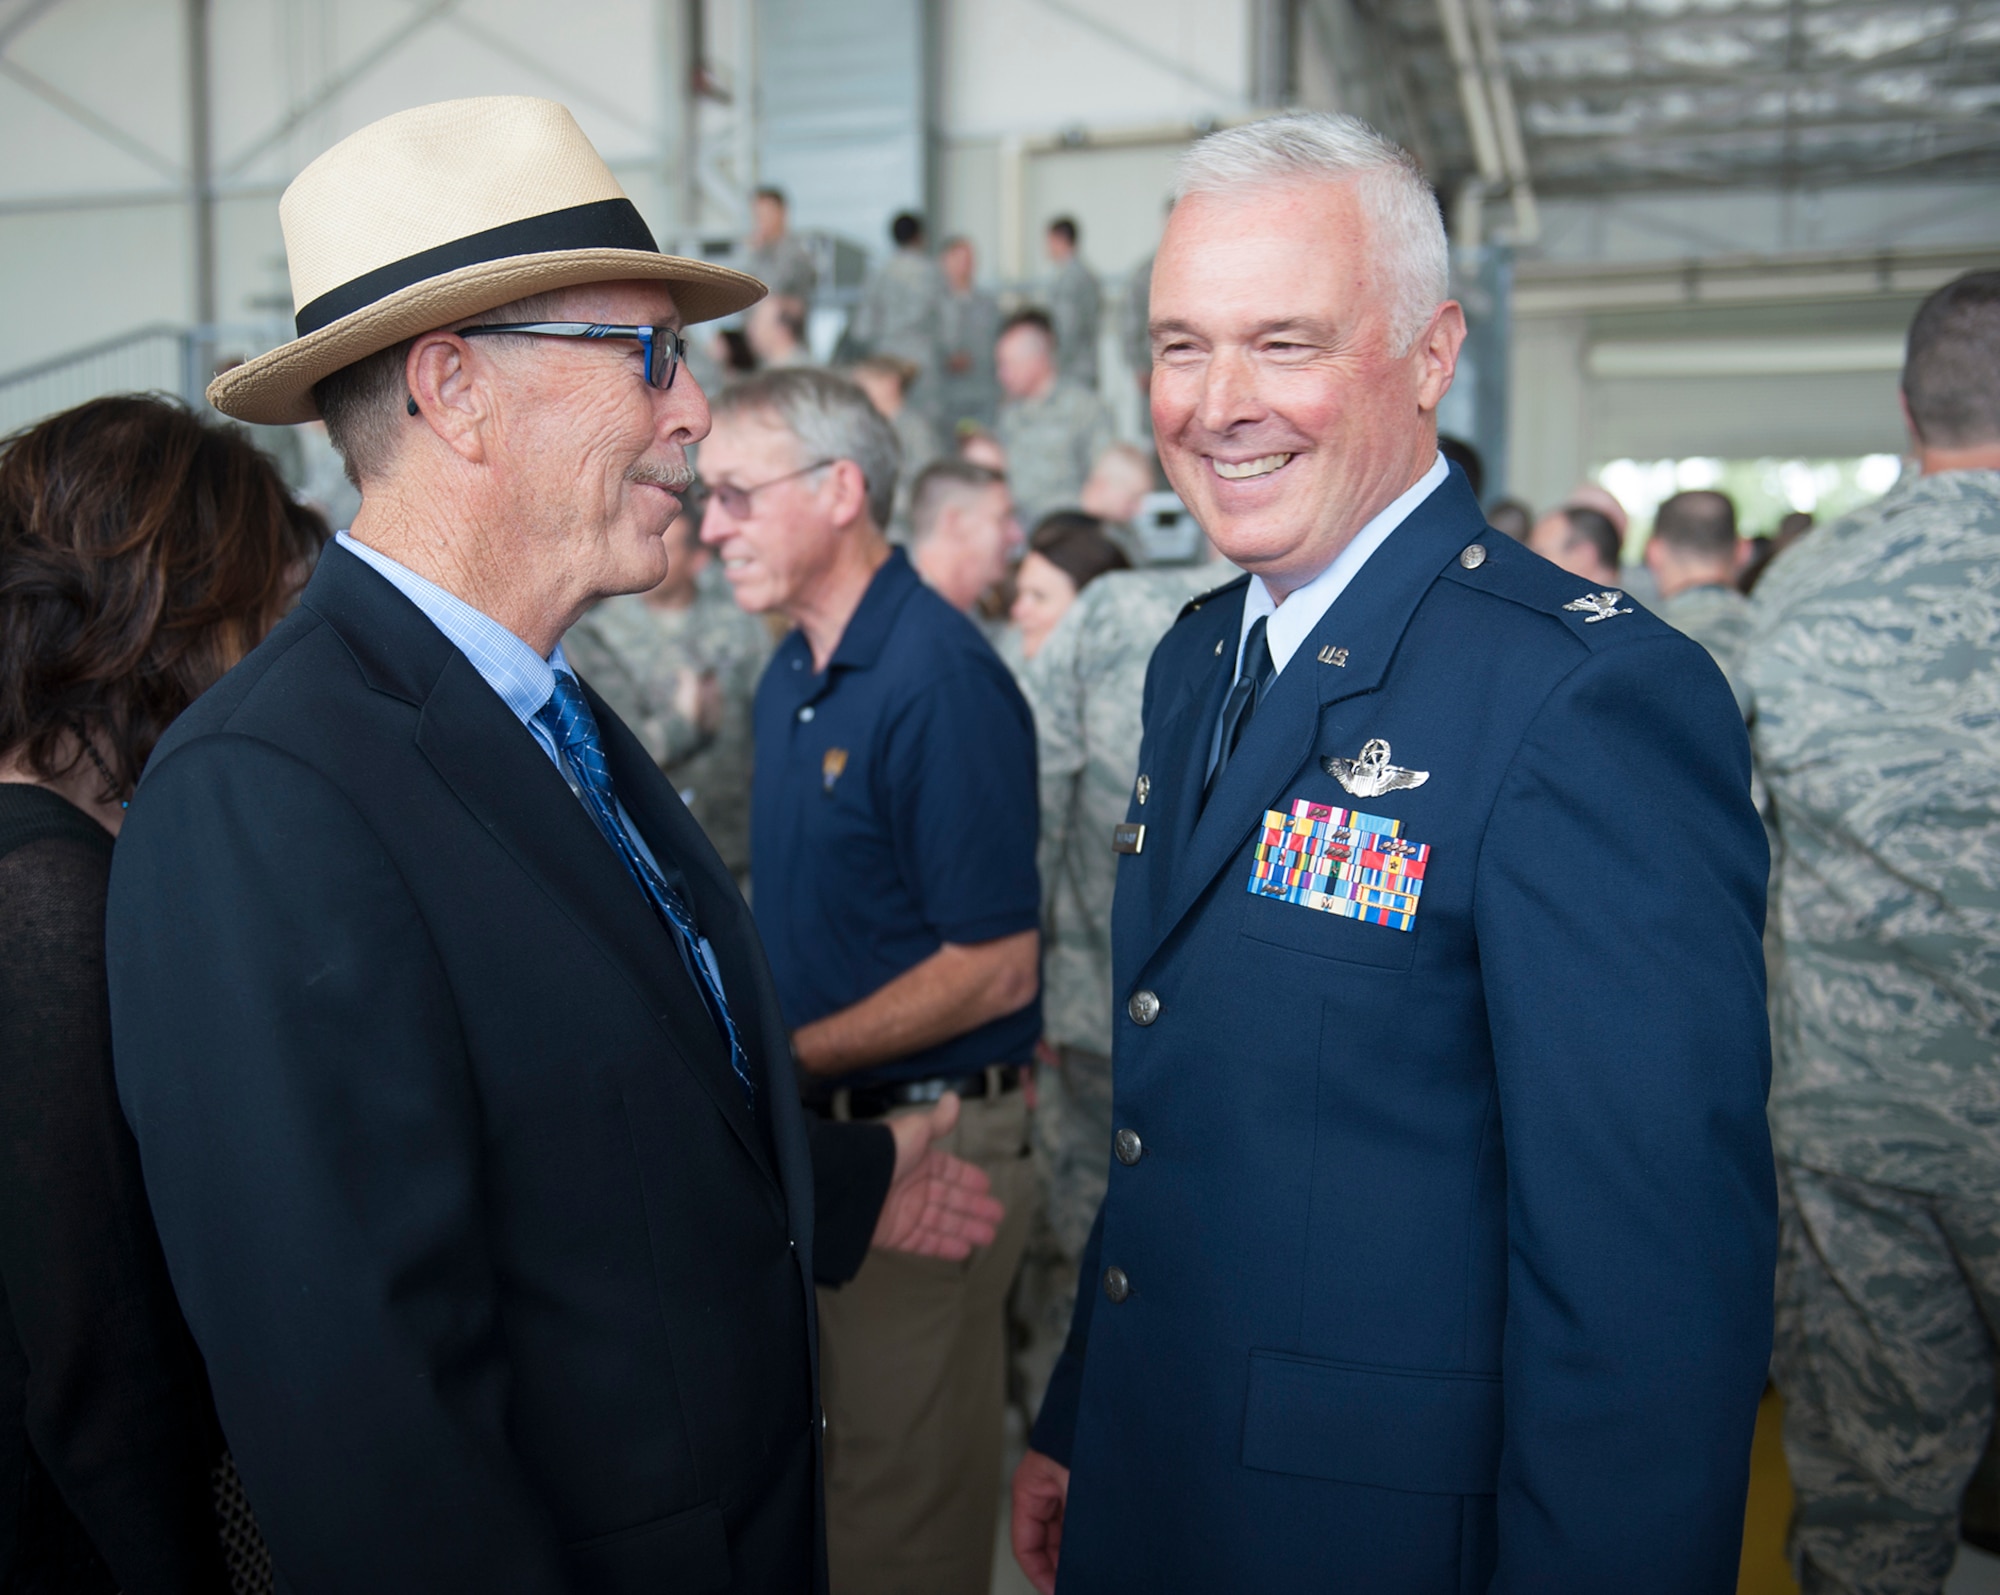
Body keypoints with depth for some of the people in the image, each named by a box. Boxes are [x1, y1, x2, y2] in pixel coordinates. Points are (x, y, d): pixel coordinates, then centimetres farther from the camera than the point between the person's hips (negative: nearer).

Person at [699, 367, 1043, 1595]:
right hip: (819, 1129, 8)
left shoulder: (941, 680, -18)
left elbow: (994, 972, -19)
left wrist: (782, 1057, -19)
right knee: (835, 1474, 21)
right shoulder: (792, 677, 9)